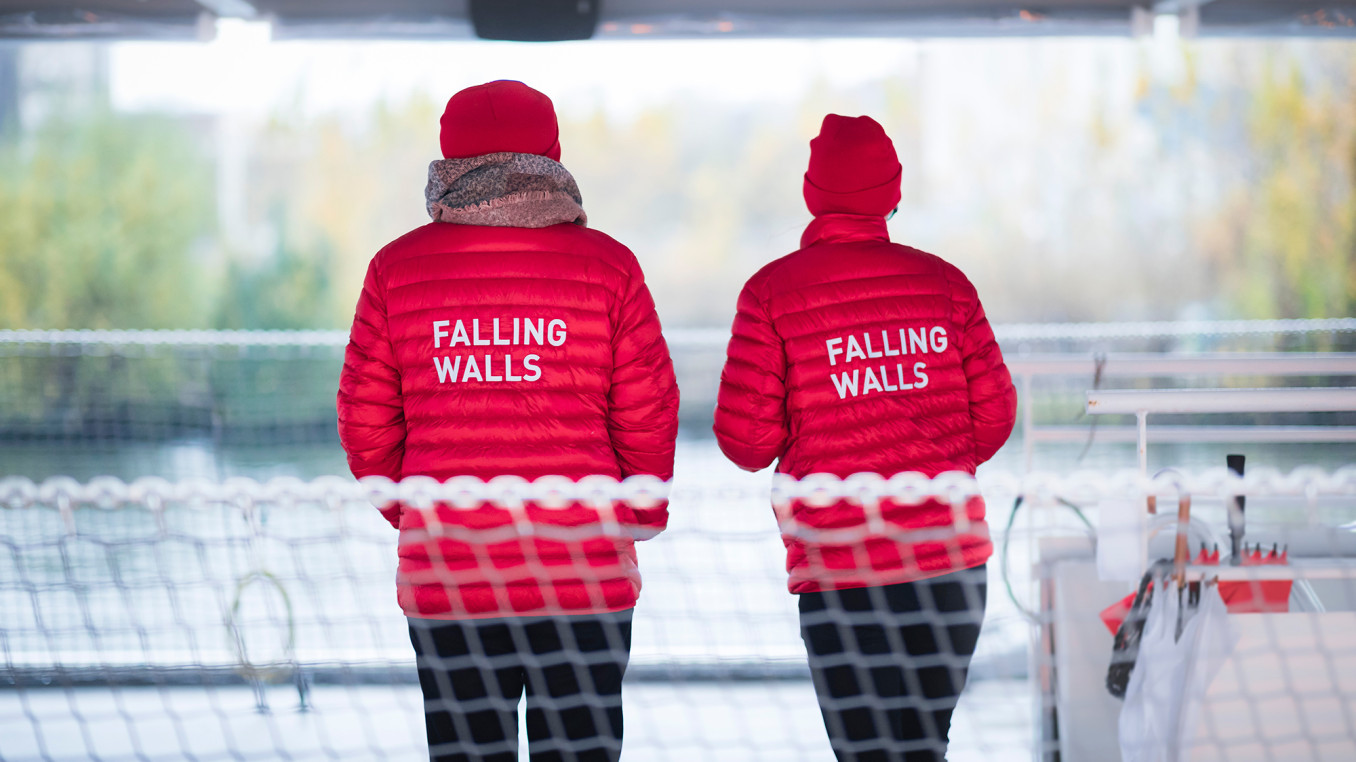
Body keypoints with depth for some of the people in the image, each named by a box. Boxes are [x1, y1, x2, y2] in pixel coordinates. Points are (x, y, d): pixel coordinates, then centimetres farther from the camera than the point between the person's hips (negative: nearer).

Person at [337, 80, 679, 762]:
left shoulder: (396, 268, 0)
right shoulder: (607, 265, -3)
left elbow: (365, 416, 4)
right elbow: (647, 413, -1)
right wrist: (644, 514, 16)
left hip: (443, 576, 1)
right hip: (585, 569, -1)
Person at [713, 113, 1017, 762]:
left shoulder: (772, 292, -5)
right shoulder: (944, 283, 3)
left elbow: (745, 437, -9)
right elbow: (994, 414, 4)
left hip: (841, 572, -3)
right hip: (953, 560, 3)